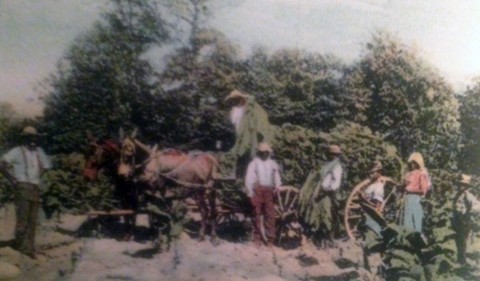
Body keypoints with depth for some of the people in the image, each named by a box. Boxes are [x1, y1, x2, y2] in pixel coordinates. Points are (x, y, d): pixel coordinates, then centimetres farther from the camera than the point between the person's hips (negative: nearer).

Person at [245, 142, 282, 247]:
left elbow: (277, 176, 12)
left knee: (270, 214, -3)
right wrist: (250, 192, -8)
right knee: (257, 214, 2)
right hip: (257, 190, -2)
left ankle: (270, 238, 1)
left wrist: (277, 186, -6)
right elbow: (249, 178, -1)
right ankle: (257, 238, 10)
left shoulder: (273, 163, 14)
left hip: (269, 190, 2)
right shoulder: (254, 163, 3)